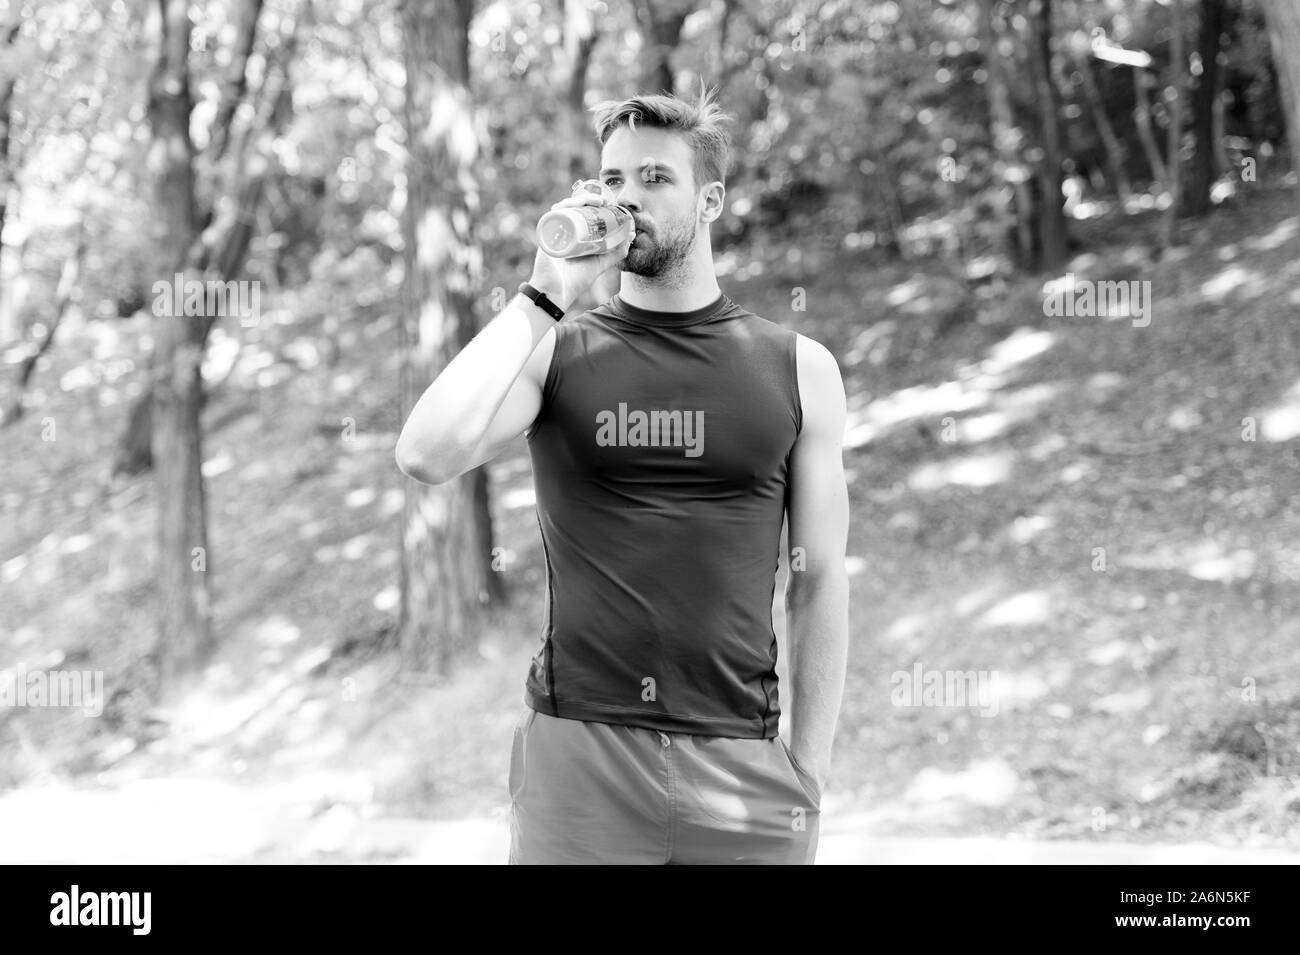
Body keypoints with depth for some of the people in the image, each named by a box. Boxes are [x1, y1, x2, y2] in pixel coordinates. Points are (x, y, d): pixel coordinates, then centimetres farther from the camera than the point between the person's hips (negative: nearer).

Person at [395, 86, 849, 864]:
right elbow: (427, 456, -15)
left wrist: (809, 770, -1)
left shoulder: (798, 369, 5)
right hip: (577, 752, 0)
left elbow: (820, 583, 5)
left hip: (740, 761, 1)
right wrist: (545, 298, -11)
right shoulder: (556, 351, 3)